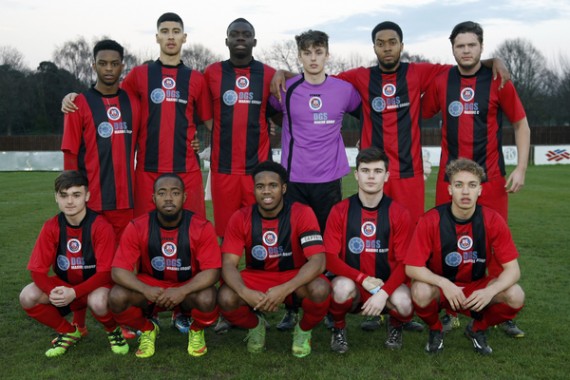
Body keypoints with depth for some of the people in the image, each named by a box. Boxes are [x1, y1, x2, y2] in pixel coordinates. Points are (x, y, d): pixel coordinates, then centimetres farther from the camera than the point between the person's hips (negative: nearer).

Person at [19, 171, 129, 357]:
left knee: (98, 302, -39)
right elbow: (37, 270, -11)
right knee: (27, 298, -22)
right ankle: (68, 332, 5)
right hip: (63, 285, 4)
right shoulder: (51, 227, -10)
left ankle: (113, 330, 0)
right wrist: (53, 291, -32)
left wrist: (74, 292, -34)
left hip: (94, 285, -4)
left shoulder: (101, 226, -21)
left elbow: (105, 272, -21)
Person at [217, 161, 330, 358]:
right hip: (256, 278, 2)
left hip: (295, 279, -1)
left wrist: (285, 289, -38)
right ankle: (255, 326, 9)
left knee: (320, 290, -34)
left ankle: (303, 330, 2)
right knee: (226, 298, -29)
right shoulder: (241, 218, -10)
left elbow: (318, 261, -24)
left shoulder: (302, 214, -16)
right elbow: (228, 264, -15)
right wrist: (245, 293, -36)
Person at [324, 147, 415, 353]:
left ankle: (395, 326, 9)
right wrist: (363, 279, -20)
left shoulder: (399, 213, -5)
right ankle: (339, 328, 1)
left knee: (404, 304, -31)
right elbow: (329, 258, -8)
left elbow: (404, 262, -7)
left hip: (388, 284, 1)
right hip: (352, 284, 0)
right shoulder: (340, 211, -4)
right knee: (343, 287, -34)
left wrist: (383, 292, -23)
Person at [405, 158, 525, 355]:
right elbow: (412, 267, -19)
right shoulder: (430, 220, -20)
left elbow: (512, 269, -14)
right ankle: (435, 330, 2)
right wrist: (444, 284, -34)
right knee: (421, 292, -35)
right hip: (439, 285, -2)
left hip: (478, 287, 2)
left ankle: (477, 329, 8)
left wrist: (489, 291, -33)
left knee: (515, 296, -24)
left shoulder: (492, 220, -15)